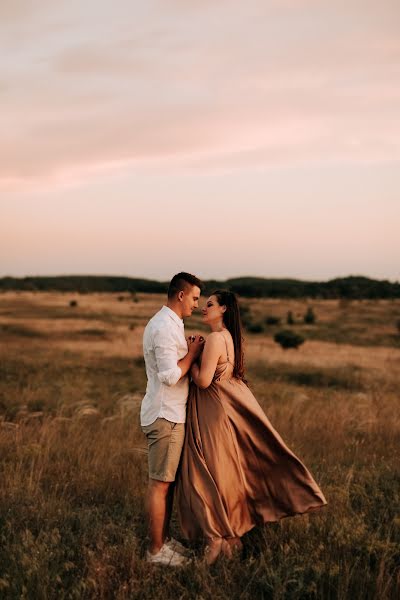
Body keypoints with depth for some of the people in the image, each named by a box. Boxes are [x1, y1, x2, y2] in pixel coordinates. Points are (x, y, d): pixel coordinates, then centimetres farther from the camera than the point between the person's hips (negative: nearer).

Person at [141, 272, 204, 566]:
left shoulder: (169, 323, 15)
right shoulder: (165, 327, -19)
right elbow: (170, 375, -25)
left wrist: (190, 351, 6)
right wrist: (192, 353, -12)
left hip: (171, 413, 10)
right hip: (165, 415, -10)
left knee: (169, 480, 16)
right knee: (160, 483, -2)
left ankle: (165, 538, 26)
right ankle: (156, 550, 6)